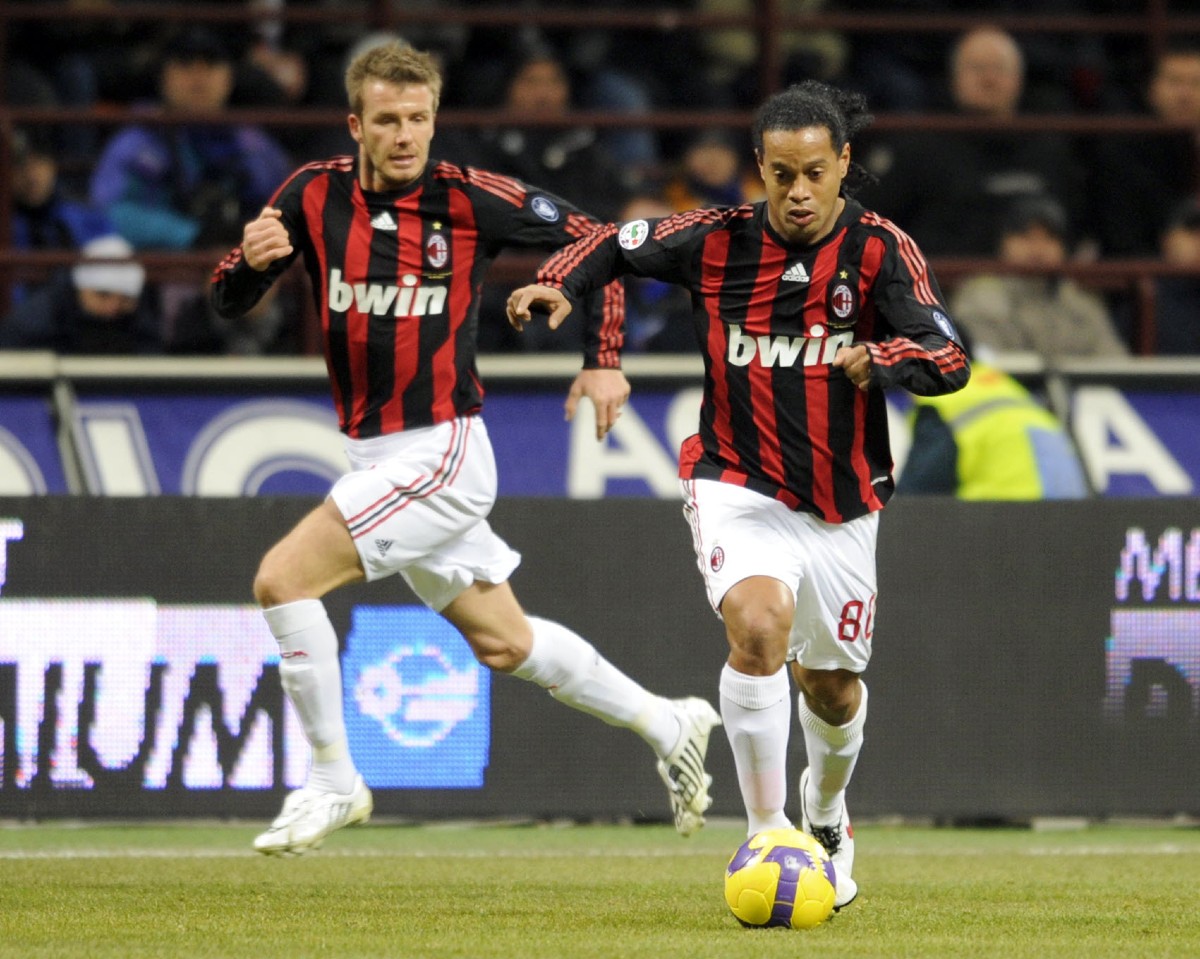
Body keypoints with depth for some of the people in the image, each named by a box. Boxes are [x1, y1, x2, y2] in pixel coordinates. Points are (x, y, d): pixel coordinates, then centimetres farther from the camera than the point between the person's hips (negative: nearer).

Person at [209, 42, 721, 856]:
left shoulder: (470, 200, -12)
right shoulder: (314, 195, -1)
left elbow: (595, 241, -1)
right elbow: (230, 301, 2)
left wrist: (605, 359, -5)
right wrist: (252, 260, -20)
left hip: (441, 452, -6)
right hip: (374, 455, 6)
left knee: (283, 578, -18)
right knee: (503, 644, 16)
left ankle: (334, 781, -6)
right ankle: (666, 725, 34)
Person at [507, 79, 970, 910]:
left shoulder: (881, 250, -11)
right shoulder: (719, 241, -8)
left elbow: (951, 360, -20)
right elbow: (619, 244, 8)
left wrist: (880, 359, -40)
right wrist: (559, 284, -12)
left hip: (842, 502, 2)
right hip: (738, 488, -2)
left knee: (833, 691, 16)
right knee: (759, 627, -30)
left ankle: (826, 810, 50)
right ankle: (767, 836, -20)